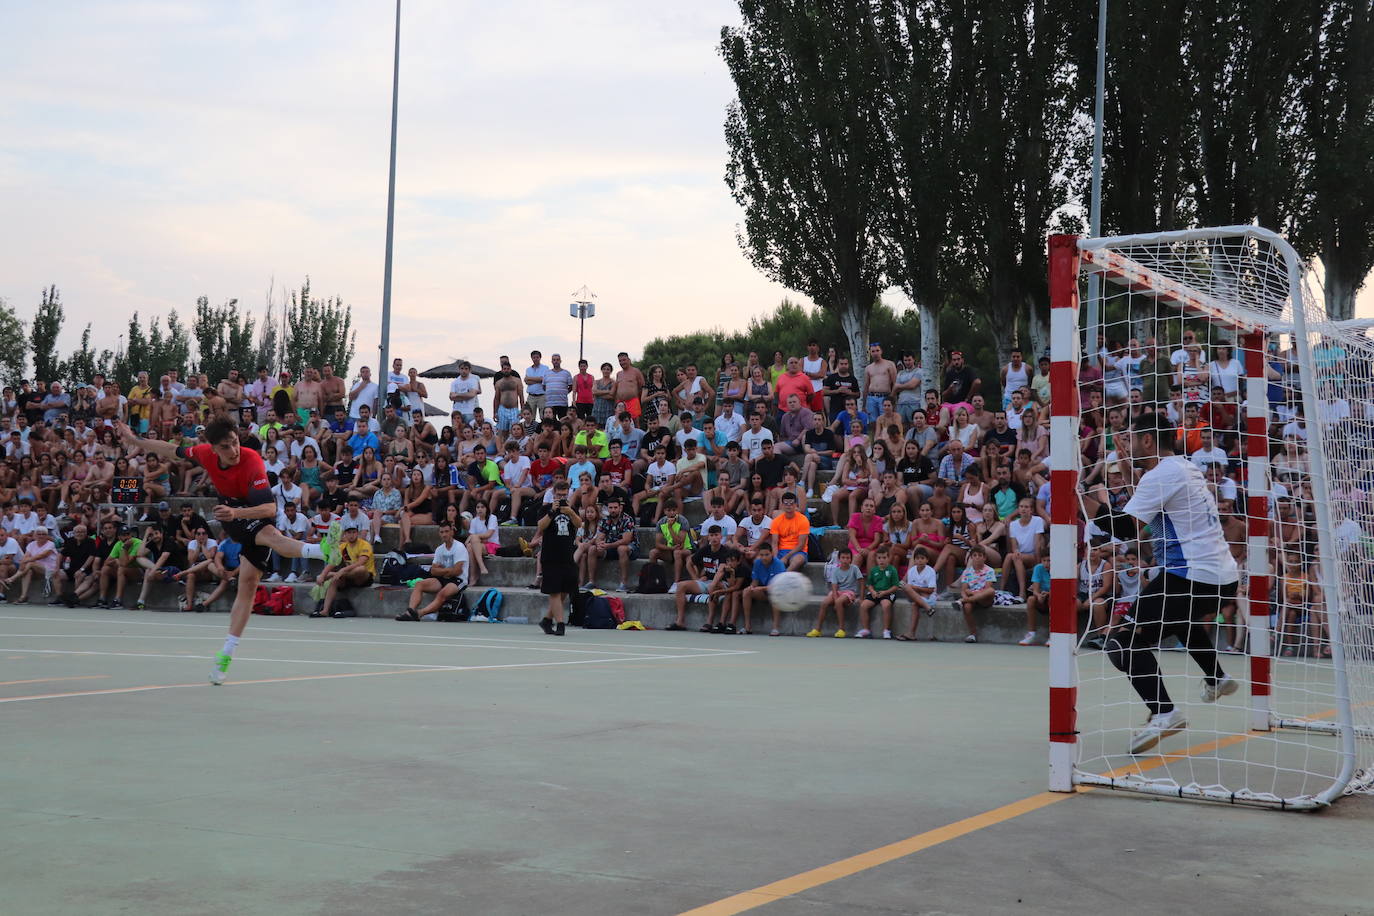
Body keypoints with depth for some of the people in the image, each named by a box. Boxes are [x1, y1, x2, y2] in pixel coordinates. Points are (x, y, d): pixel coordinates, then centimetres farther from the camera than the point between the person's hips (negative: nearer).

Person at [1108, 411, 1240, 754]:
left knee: (1123, 640, -12)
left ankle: (1163, 713, -26)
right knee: (1182, 617, 41)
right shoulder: (1188, 469, 14)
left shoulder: (1160, 475, -13)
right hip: (1224, 575, 10)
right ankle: (1216, 679, 53)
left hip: (1192, 577, -10)